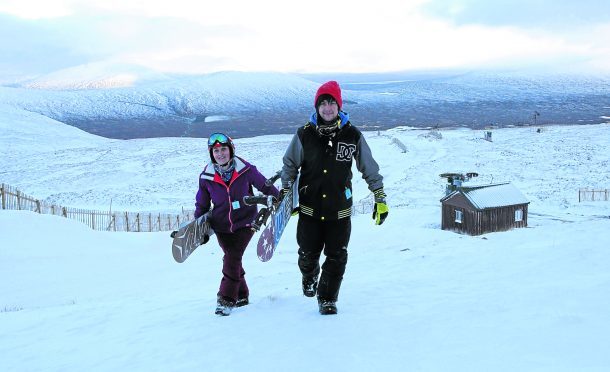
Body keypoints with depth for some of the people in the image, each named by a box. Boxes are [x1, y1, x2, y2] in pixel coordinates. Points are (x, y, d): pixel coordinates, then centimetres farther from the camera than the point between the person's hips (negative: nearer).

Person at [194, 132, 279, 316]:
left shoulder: (246, 170, -11)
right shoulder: (206, 177, -4)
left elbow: (265, 186, 4)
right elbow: (202, 205, 9)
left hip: (245, 223, -3)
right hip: (222, 227, 3)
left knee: (232, 258, -14)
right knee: (232, 259, 8)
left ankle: (227, 299, -7)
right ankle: (241, 295, 27)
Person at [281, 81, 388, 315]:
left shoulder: (352, 135, -4)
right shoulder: (304, 135, -4)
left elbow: (370, 168, 5)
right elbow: (290, 165, 10)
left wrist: (380, 199, 5)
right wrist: (284, 193, 11)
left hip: (340, 211, 0)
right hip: (309, 209, 0)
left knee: (336, 259, 1)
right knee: (308, 255, 10)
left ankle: (327, 299, 22)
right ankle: (309, 276, 45)